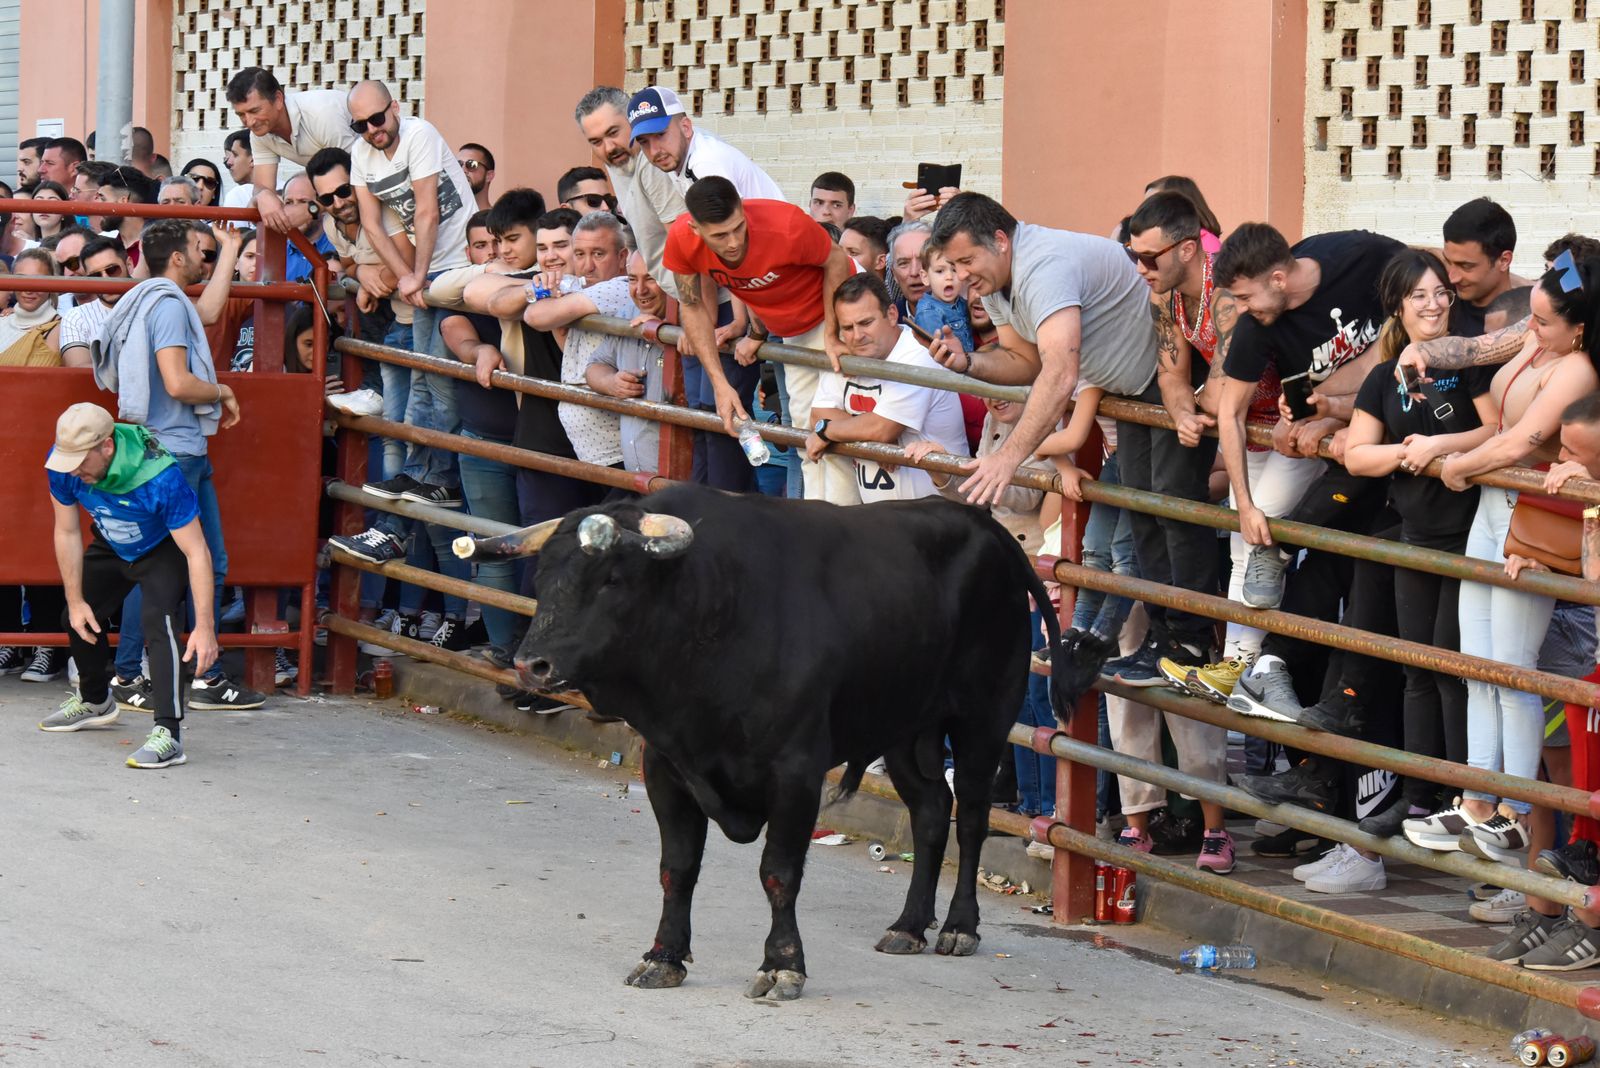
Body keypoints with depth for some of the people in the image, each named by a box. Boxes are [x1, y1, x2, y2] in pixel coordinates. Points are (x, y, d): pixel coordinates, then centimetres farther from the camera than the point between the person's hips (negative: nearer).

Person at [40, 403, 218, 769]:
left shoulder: (160, 477, -42)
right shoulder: (64, 464, -27)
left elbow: (197, 553, -38)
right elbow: (67, 533, -10)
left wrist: (204, 627, -41)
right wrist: (75, 601, -6)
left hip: (165, 549, -6)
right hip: (111, 546, 6)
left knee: (159, 621, -28)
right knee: (78, 618, 15)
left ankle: (168, 735, -32)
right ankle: (94, 701, 44)